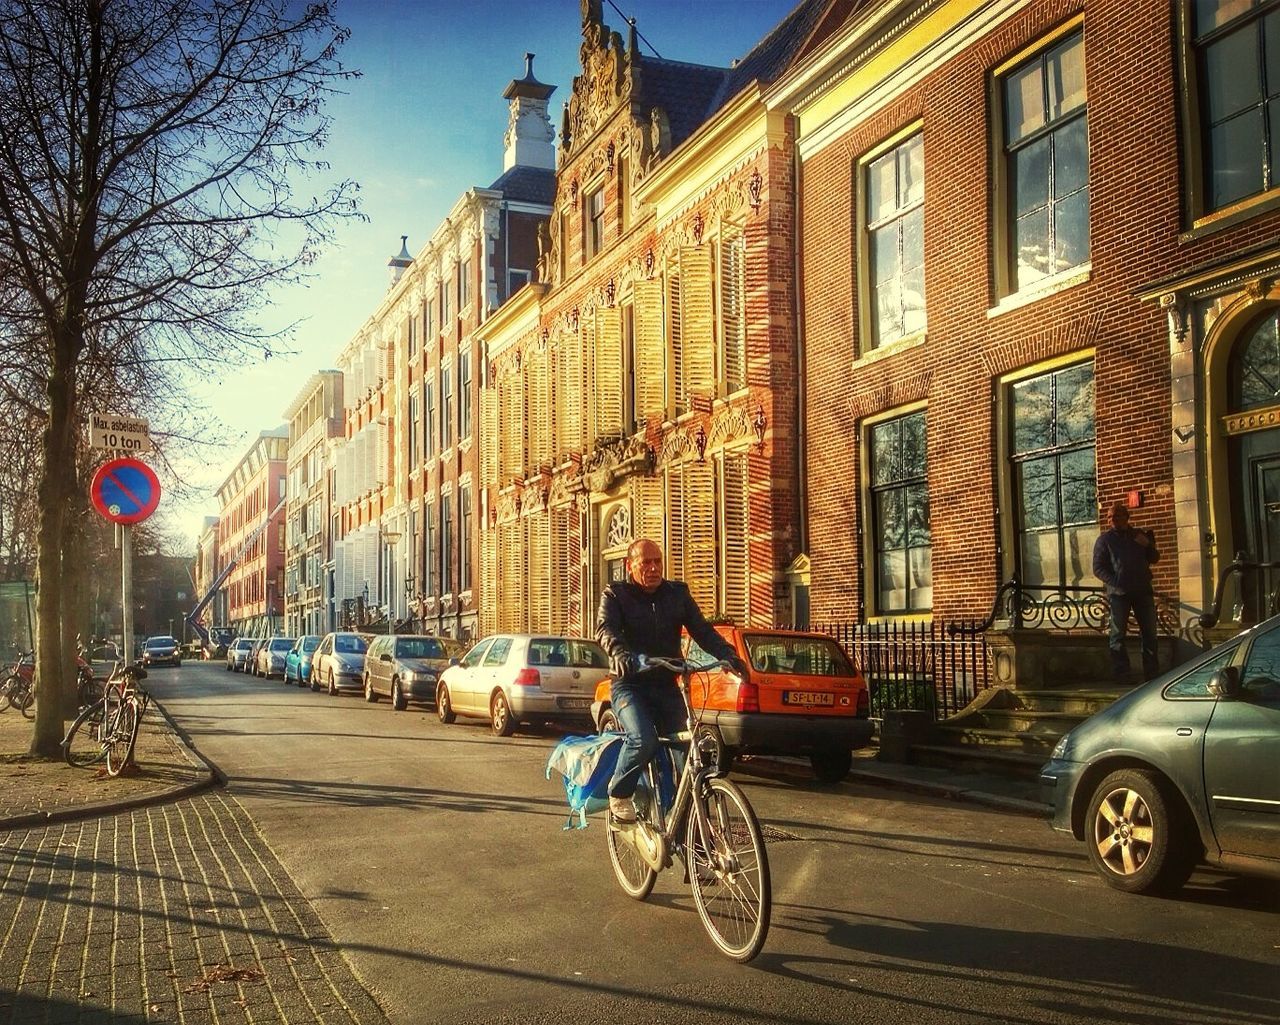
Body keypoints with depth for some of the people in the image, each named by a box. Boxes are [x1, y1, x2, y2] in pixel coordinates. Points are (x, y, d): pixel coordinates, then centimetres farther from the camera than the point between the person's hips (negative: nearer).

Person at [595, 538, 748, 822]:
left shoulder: (678, 594, 9)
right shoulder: (615, 595, 0)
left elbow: (702, 630, 0)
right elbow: (605, 628, -18)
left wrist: (728, 655, -19)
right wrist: (620, 653, -41)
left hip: (667, 686, 4)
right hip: (630, 684, -4)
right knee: (643, 739, -27)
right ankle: (619, 793, -3)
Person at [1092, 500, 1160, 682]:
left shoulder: (1139, 535, 16)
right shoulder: (1105, 539, 5)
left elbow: (1154, 559, 16)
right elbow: (1098, 568, 0)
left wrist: (1147, 545, -4)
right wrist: (1115, 584, -13)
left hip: (1143, 591, 4)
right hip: (1118, 593, -3)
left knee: (1149, 633, 5)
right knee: (1118, 635, -5)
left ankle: (1152, 673, 11)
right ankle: (1121, 676, -3)